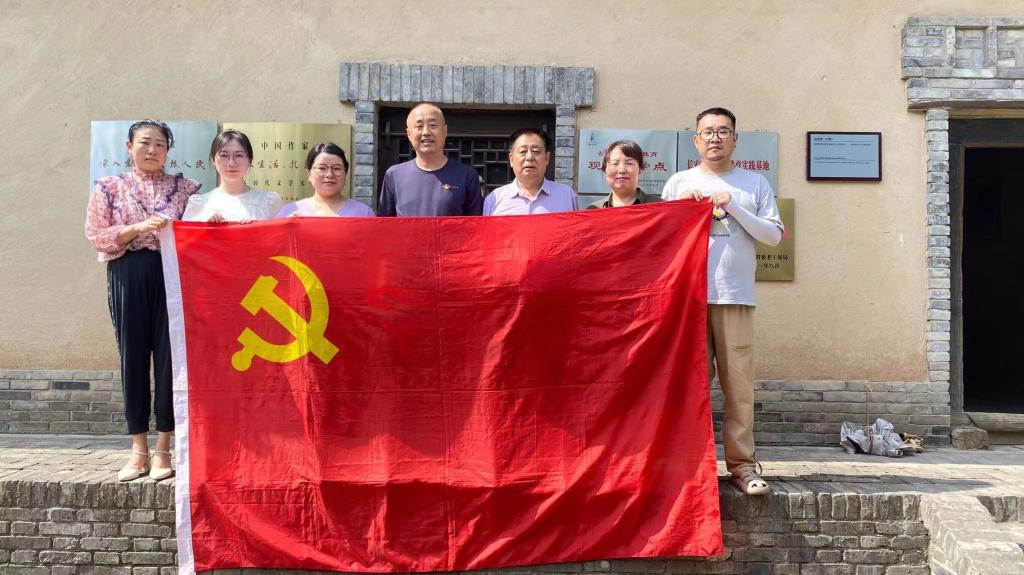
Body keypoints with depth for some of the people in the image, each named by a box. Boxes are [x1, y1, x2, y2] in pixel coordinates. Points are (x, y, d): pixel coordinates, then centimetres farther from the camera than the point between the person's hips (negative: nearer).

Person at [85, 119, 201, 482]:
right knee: (133, 356, 2)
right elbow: (96, 235, 1)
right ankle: (139, 449, 11)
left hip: (173, 273, 0)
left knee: (170, 355, -2)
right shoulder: (109, 187, 9)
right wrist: (138, 228, -12)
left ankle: (162, 449, 6)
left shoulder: (185, 187, 11)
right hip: (128, 275, 0)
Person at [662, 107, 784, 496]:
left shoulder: (754, 184, 14)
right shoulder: (679, 183, 15)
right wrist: (683, 205, -2)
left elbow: (774, 235, 6)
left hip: (736, 297, 0)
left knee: (739, 382, -5)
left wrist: (734, 207, -4)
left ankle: (741, 464, 1)